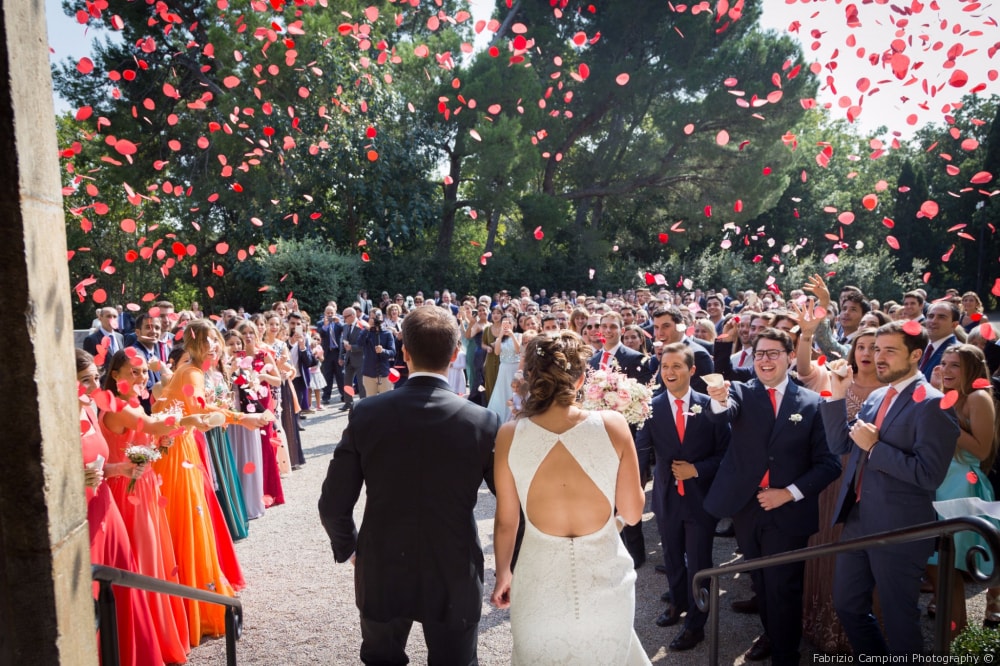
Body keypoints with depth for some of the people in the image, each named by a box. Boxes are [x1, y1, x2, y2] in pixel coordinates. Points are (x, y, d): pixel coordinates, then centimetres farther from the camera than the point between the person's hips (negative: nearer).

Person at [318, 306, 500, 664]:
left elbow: (333, 505, -9)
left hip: (381, 574, 1)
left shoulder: (367, 413, -13)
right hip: (455, 579, -1)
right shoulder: (484, 422, -16)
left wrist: (347, 546, 12)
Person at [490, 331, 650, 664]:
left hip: (541, 584, 0)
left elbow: (505, 522, -3)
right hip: (606, 582, 1)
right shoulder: (613, 425, -15)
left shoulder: (509, 435, -13)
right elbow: (632, 513, -6)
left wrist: (503, 575, 15)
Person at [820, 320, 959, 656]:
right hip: (858, 520, 8)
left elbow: (929, 475, -23)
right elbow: (839, 445, 7)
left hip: (898, 529, -8)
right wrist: (837, 396, 0)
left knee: (899, 618, 11)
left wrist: (874, 447, -20)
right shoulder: (876, 397, 9)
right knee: (846, 605, 19)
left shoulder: (932, 404, -15)